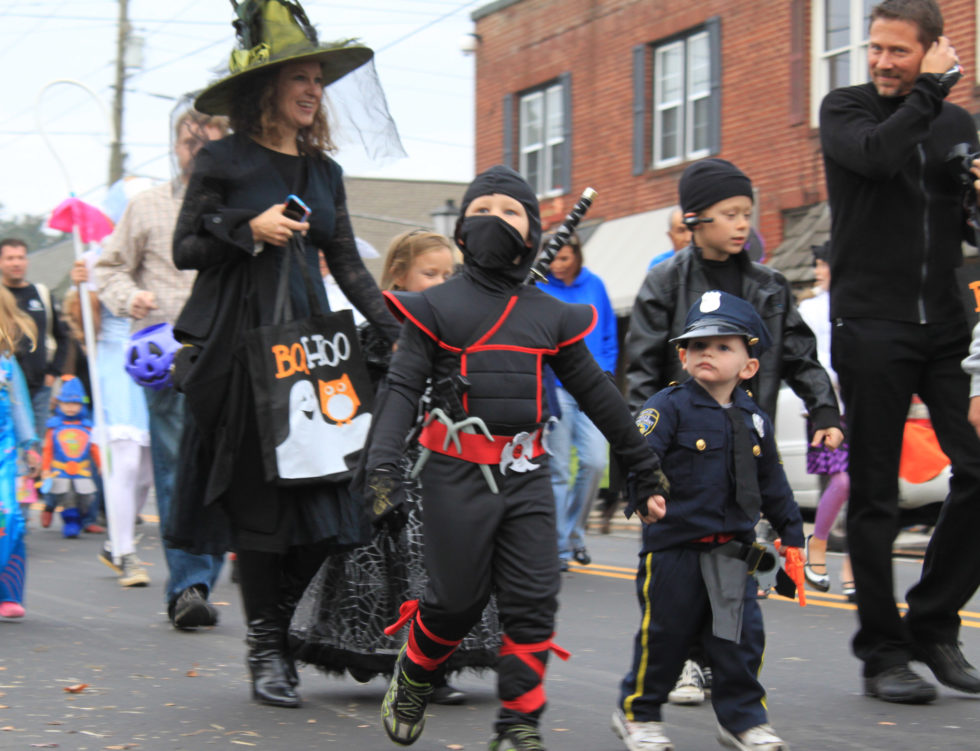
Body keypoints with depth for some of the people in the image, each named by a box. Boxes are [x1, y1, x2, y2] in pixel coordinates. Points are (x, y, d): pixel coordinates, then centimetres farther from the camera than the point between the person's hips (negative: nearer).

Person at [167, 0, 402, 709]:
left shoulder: (324, 170, 14)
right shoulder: (223, 160, 0)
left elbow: (348, 263, 14)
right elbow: (185, 249, 0)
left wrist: (396, 330, 5)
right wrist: (251, 231, -14)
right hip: (238, 342, -4)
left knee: (326, 495, -4)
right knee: (258, 495, -1)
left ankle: (280, 626, 17)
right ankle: (265, 646, 11)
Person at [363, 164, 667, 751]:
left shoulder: (550, 316, 11)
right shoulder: (436, 307, 1)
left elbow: (596, 393, 18)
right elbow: (402, 388, -5)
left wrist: (644, 464, 23)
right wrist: (382, 469, -17)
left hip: (527, 475, 3)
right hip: (457, 474, -3)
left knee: (534, 602, -3)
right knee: (457, 602, 1)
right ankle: (413, 678, 30)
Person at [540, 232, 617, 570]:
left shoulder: (594, 286, 8)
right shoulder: (537, 288, -1)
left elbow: (609, 333, 17)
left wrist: (605, 371, 7)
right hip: (554, 387, -3)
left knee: (595, 461, -7)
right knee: (558, 469, 0)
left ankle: (574, 532, 15)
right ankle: (561, 546, 10)